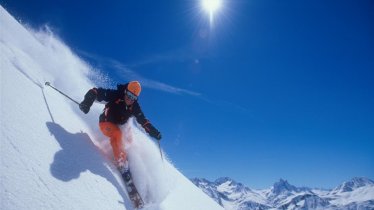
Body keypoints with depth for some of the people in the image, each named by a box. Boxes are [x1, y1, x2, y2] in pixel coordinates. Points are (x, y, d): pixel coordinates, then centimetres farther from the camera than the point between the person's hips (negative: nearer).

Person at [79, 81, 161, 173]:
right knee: (117, 134, -30)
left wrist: (153, 131, -18)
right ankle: (122, 166, -31)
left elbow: (143, 120, -7)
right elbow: (95, 92, -21)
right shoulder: (114, 95, -23)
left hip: (120, 126, 7)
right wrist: (87, 102, -38)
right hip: (106, 123, -7)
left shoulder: (134, 107, -11)